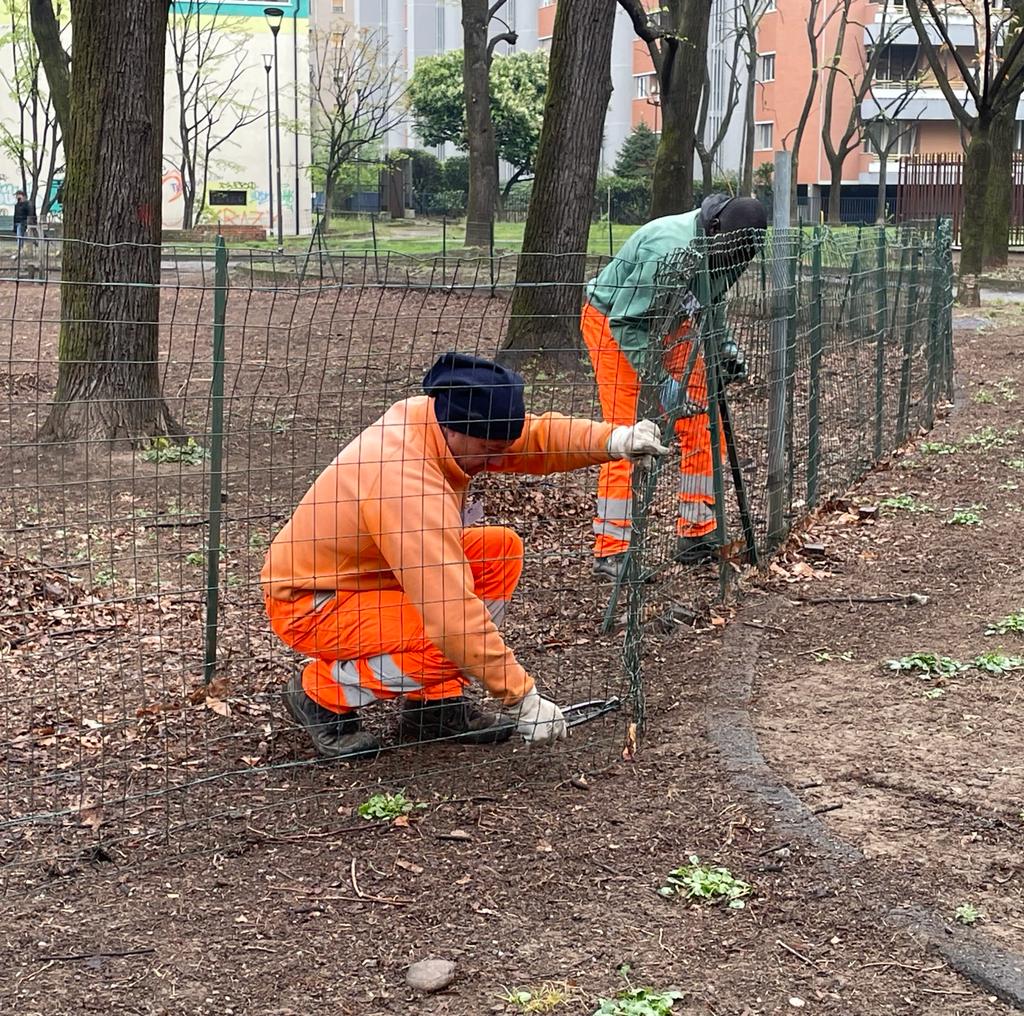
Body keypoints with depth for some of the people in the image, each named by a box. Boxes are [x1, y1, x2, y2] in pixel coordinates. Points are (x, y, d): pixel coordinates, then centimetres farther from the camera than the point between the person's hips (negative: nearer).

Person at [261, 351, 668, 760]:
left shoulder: (436, 416, -11)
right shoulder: (409, 484, -35)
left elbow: (537, 435, -2)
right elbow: (452, 613, -35)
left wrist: (613, 440, -22)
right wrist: (522, 698, -29)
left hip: (371, 571, 9)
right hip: (308, 603, -9)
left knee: (500, 549, -2)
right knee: (447, 647, -30)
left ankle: (436, 703, 5)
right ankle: (320, 694, -4)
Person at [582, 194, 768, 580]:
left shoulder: (721, 245, -9)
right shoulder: (670, 249, -36)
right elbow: (626, 323, -32)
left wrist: (725, 345, -3)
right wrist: (661, 382, -35)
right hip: (613, 322, -8)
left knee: (702, 426, 3)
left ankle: (696, 536, 12)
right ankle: (610, 553, -9)